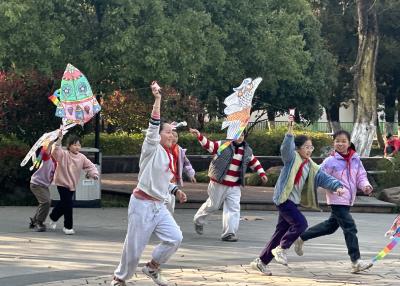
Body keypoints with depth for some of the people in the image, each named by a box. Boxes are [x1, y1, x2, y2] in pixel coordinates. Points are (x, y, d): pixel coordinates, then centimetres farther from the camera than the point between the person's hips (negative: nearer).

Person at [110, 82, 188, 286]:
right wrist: (157, 100, -31)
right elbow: (153, 126, -24)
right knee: (134, 246, -2)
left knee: (175, 238, -9)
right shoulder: (152, 149, -8)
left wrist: (176, 191, 8)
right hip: (142, 204, -7)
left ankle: (152, 267, 12)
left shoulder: (169, 156, 14)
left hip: (159, 206, 7)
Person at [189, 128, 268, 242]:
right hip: (219, 183, -4)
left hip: (234, 187, 4)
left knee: (233, 209, -6)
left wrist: (262, 173, 13)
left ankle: (228, 233, -2)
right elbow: (208, 145, -13)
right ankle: (198, 221, 37)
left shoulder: (247, 151, 7)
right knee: (213, 205, 9)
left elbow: (254, 163, 20)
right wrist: (199, 135, -27)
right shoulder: (223, 145, -7)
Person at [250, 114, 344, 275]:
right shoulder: (292, 158, -7)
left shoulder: (311, 166, 12)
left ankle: (261, 261, 17)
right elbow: (286, 147, -27)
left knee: (281, 232, 10)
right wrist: (290, 129, -41)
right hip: (284, 198, -8)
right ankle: (281, 249, -2)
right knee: (301, 223, -20)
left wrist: (337, 186, -11)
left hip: (294, 201, 8)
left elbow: (324, 178, 6)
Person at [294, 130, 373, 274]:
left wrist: (365, 186, -10)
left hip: (348, 200, 7)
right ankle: (356, 262, -8)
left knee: (331, 225, 21)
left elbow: (361, 175, 8)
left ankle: (301, 238, 38)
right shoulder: (330, 161, -11)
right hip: (337, 200, -7)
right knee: (350, 227, -11)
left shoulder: (355, 159, 4)